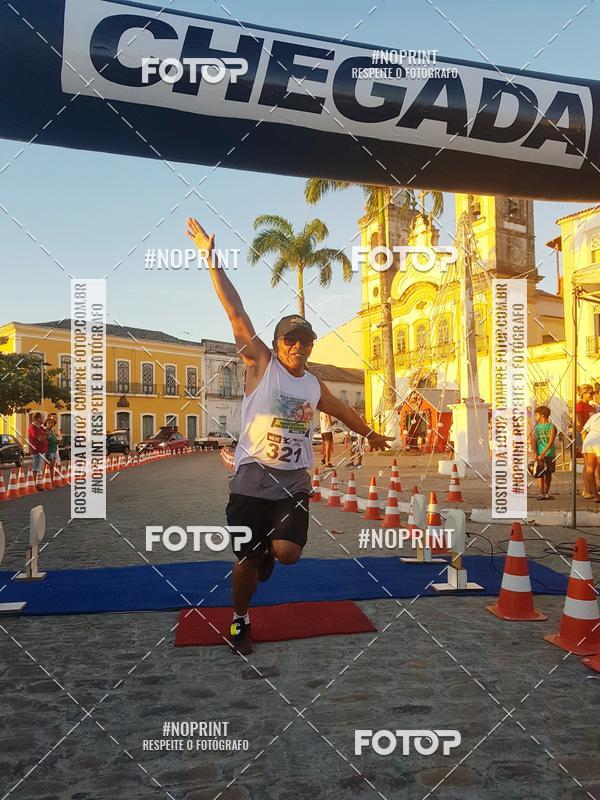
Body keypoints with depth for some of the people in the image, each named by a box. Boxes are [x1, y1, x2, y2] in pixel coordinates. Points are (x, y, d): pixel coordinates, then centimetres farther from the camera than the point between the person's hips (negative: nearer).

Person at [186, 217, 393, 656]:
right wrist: (212, 259, -16)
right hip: (252, 480, -3)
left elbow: (342, 409, 30)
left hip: (294, 484, 4)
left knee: (288, 553, -13)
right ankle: (240, 622, 31)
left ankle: (269, 549, 25)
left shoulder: (315, 385, 11)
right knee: (246, 560, 4)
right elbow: (237, 313, -11)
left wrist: (369, 433, 43)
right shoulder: (261, 365, -4)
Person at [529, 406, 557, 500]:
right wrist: (535, 454, -13)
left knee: (548, 474, 3)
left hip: (549, 454, -2)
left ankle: (546, 493, 12)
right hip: (539, 455, 2)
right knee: (541, 474, -1)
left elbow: (550, 443, -11)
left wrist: (542, 454, -19)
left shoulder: (552, 427, -3)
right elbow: (533, 441, 1)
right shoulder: (536, 427, 8)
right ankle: (541, 493, 0)